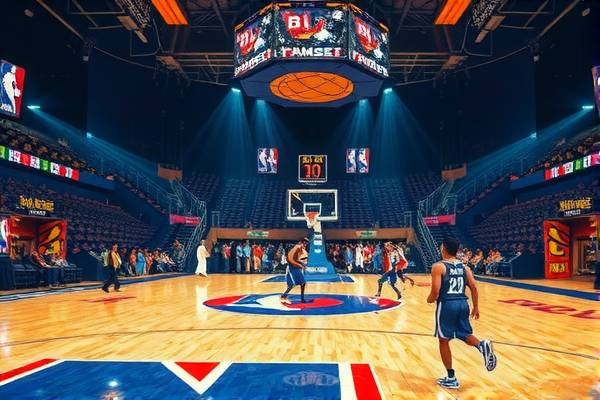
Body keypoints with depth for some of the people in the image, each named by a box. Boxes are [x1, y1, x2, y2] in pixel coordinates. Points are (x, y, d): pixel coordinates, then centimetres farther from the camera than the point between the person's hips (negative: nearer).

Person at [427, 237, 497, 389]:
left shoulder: (438, 266, -8)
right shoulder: (464, 267, 9)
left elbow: (435, 292, -14)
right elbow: (474, 288, 6)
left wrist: (430, 299, 6)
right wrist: (476, 307, 15)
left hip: (447, 304, -5)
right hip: (463, 303, 5)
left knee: (444, 341, 8)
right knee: (465, 335, 21)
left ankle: (451, 378, 12)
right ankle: (482, 345, -12)